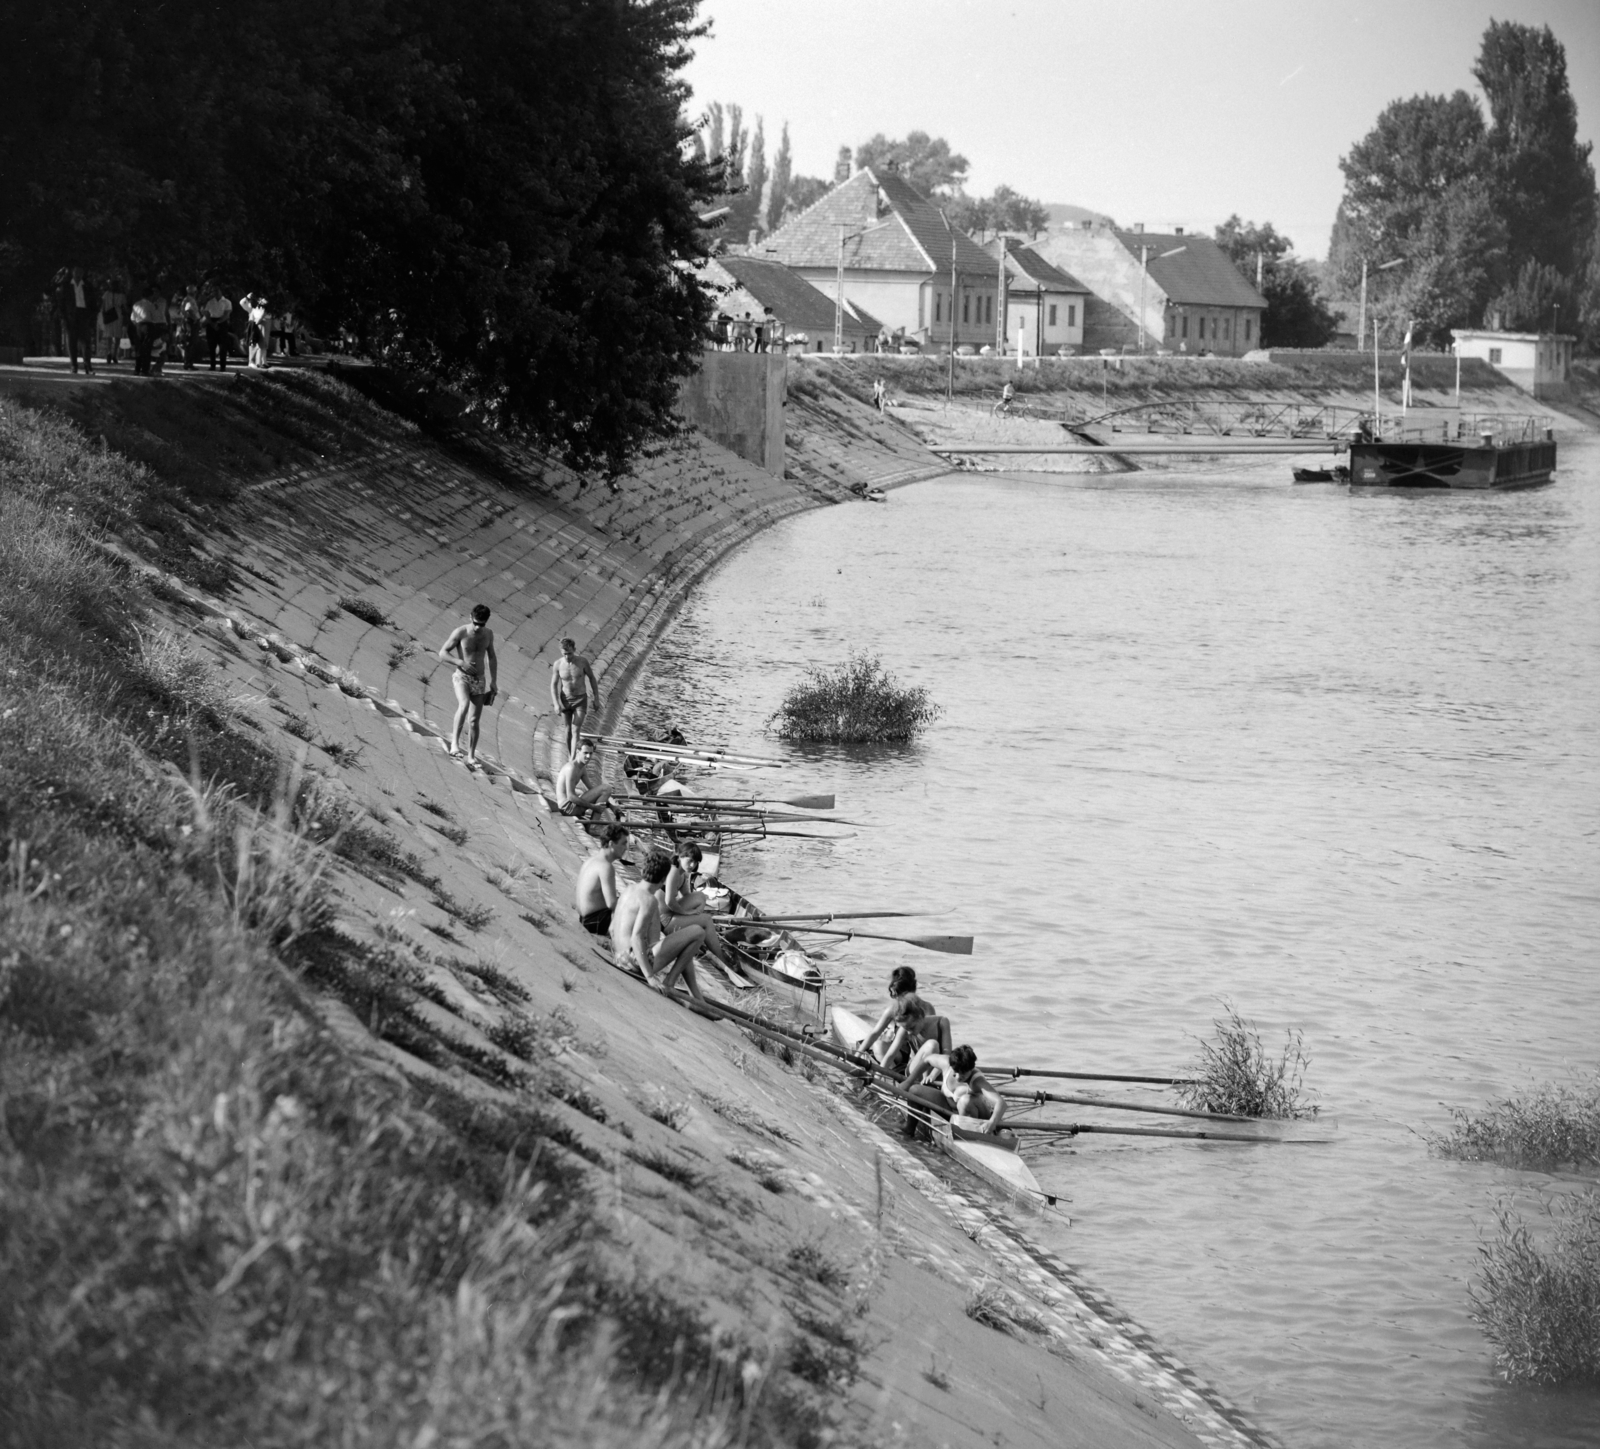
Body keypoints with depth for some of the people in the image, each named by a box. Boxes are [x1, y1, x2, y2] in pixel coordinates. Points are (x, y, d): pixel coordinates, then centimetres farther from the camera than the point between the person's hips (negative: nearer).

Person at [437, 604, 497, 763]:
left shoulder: (488, 634, 5)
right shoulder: (460, 632, -10)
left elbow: (491, 657, 18)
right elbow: (442, 653, -8)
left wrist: (493, 681, 13)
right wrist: (460, 662, -23)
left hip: (479, 680, 4)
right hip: (462, 677, -4)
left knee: (474, 720, 3)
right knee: (464, 705, -32)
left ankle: (471, 755, 11)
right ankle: (454, 742, -32)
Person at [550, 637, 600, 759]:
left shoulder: (582, 661, -17)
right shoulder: (557, 664, -14)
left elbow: (592, 678, -2)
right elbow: (553, 685, -7)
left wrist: (597, 699, 0)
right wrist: (556, 704, -19)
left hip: (580, 700, -2)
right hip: (565, 700, 2)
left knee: (576, 730, -11)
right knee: (568, 729, 14)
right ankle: (569, 755, 34)